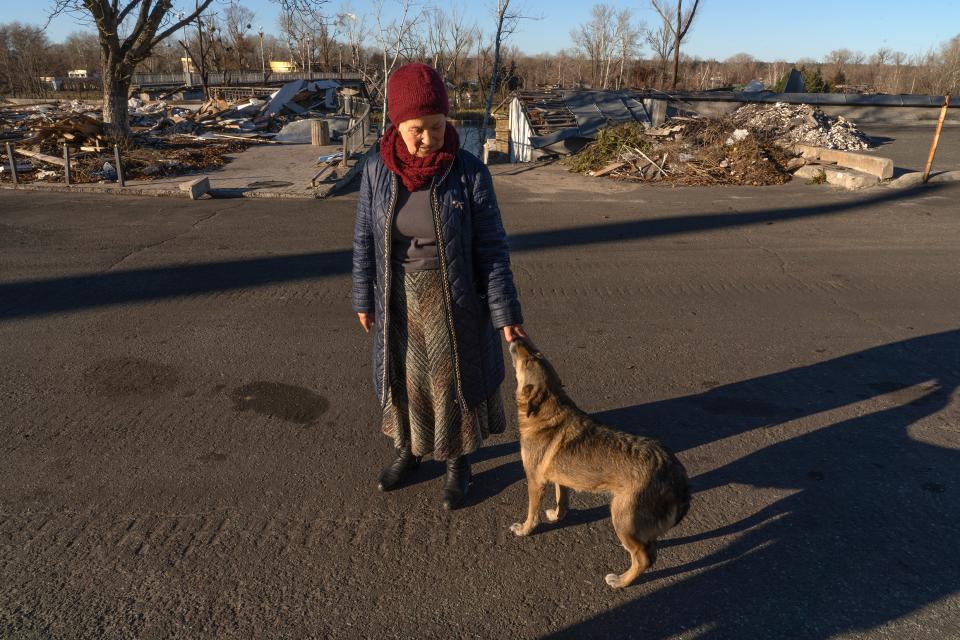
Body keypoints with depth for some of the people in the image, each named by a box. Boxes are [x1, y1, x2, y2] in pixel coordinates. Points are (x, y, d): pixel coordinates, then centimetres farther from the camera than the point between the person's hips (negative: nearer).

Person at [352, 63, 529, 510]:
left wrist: (506, 314, -13)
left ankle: (458, 461, 36)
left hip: (453, 300, -2)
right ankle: (409, 448, 44)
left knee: (455, 378, 12)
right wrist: (364, 300, 5)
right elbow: (366, 237, 0)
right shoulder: (377, 167, -8)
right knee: (404, 375, 19)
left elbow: (491, 247, -12)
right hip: (400, 301, 3)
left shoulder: (470, 172, -16)